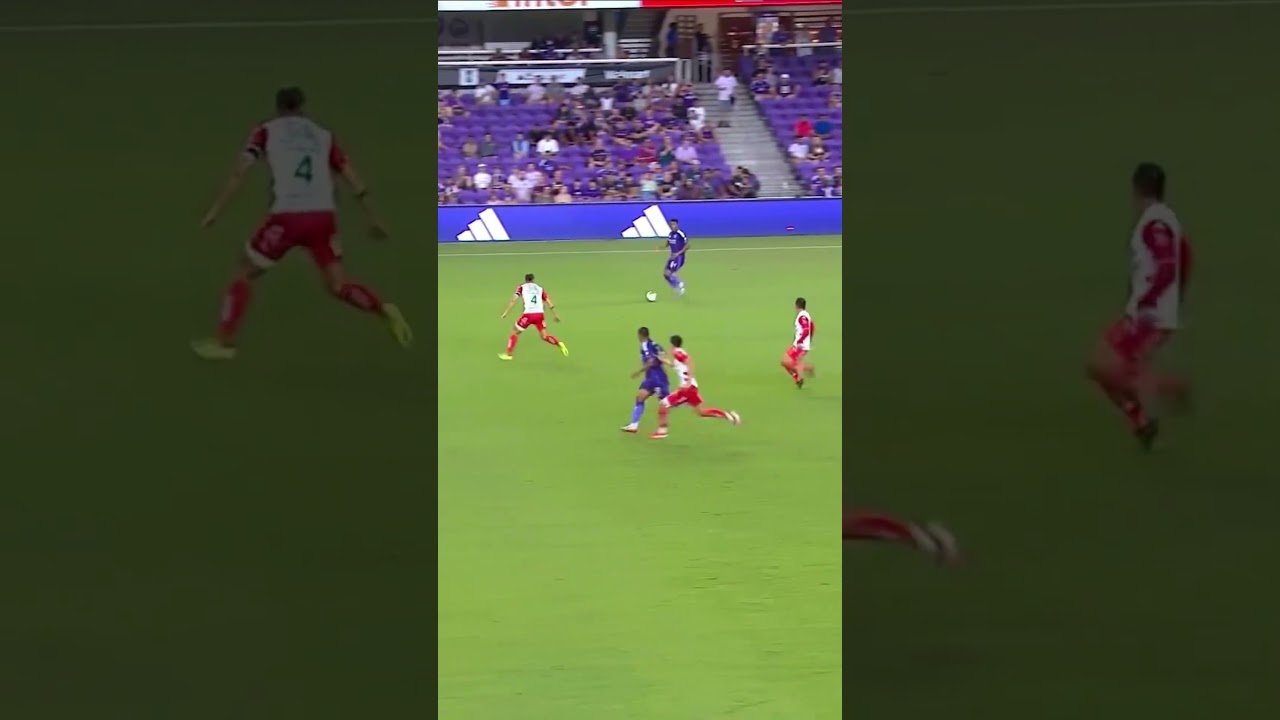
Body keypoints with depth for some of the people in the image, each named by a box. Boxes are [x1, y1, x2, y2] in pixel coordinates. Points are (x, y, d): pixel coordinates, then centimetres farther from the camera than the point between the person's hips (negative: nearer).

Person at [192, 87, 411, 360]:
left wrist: (215, 211, -3)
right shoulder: (323, 135, 20)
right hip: (323, 216, 3)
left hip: (287, 217, -3)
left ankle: (223, 342, 12)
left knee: (244, 272, 15)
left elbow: (241, 170, -2)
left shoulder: (267, 131, 11)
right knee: (338, 285, 14)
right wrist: (372, 218, 21)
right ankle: (383, 311, -12)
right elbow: (352, 178, 16)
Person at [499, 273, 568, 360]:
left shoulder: (522, 287, 10)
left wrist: (506, 312, -4)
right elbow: (548, 302, 17)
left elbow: (514, 299, -3)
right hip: (540, 314, 3)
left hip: (528, 314, -3)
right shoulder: (540, 288, 20)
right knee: (544, 336, 14)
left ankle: (509, 354, 15)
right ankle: (559, 344, -9)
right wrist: (555, 314, 24)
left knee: (515, 332, 16)